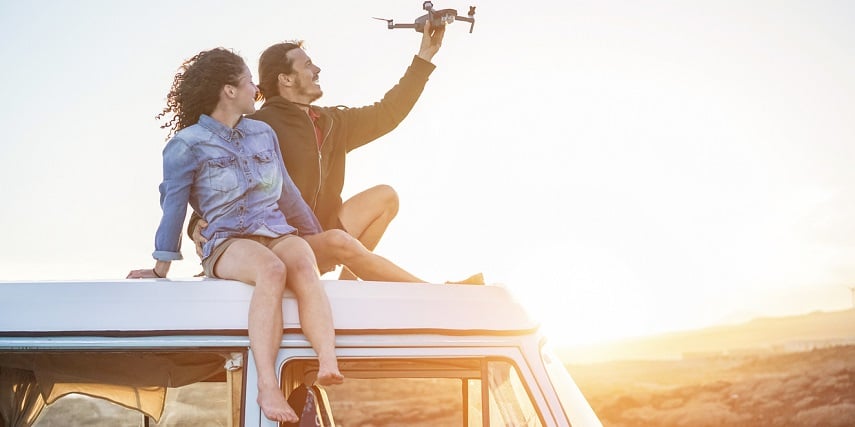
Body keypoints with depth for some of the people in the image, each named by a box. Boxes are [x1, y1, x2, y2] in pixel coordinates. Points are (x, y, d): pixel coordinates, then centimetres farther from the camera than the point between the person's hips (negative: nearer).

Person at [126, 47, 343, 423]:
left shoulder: (263, 133, 18)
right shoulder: (187, 145, 3)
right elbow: (174, 206, 5)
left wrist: (317, 236, 31)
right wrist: (161, 268, 9)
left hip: (279, 233, 4)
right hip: (228, 241, -4)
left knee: (304, 266, -34)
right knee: (271, 270, -39)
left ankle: (328, 366, -55)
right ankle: (267, 387, -50)